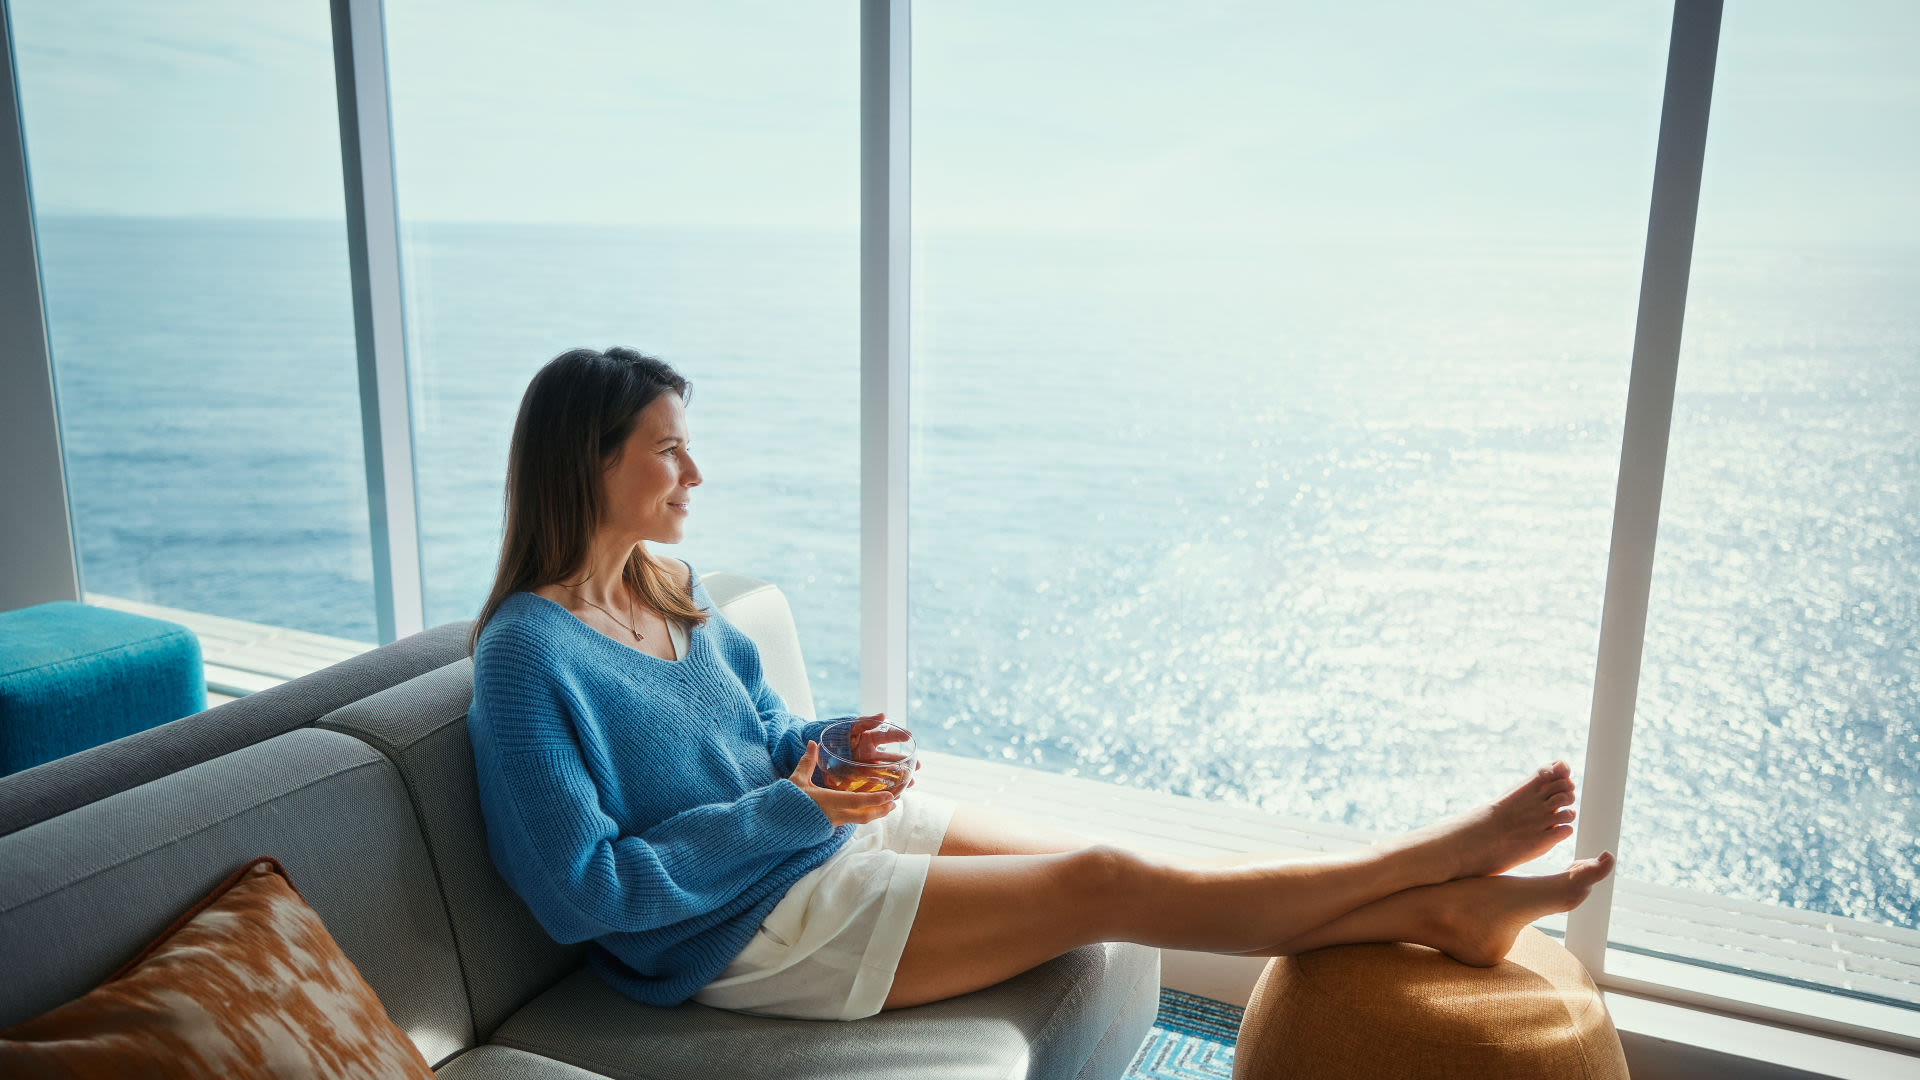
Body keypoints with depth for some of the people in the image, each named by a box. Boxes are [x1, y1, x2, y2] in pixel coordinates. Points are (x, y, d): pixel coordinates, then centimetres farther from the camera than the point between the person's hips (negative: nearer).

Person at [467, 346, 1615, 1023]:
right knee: (1107, 885, -12)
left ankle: (1434, 912, 0)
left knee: (1102, 863, -5)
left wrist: (827, 751, -7)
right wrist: (788, 808, -22)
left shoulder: (670, 589, 5)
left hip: (824, 824, 7)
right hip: (741, 929, -7)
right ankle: (1435, 861, -2)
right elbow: (582, 892, -21)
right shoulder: (529, 653, -19)